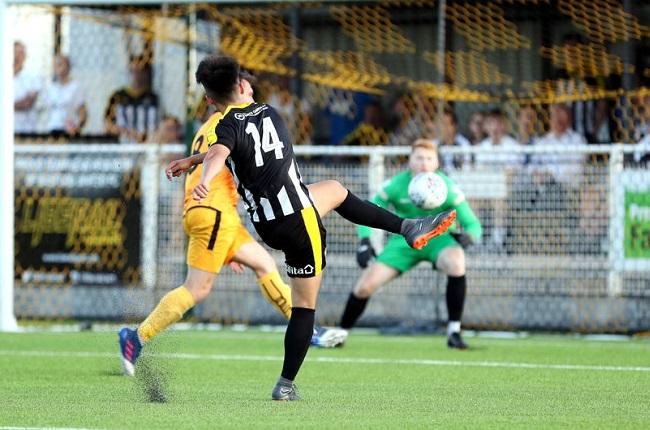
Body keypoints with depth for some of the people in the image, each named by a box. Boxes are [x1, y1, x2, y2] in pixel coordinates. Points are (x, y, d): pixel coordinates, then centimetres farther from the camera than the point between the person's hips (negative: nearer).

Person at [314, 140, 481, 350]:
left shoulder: (448, 188, -18)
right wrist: (365, 242, -23)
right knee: (365, 285, -11)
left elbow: (473, 225, -16)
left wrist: (466, 236, -41)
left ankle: (454, 332, -26)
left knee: (456, 262, -37)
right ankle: (341, 332, 17)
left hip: (438, 238, -2)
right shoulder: (396, 185, -15)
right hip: (405, 240, 2)